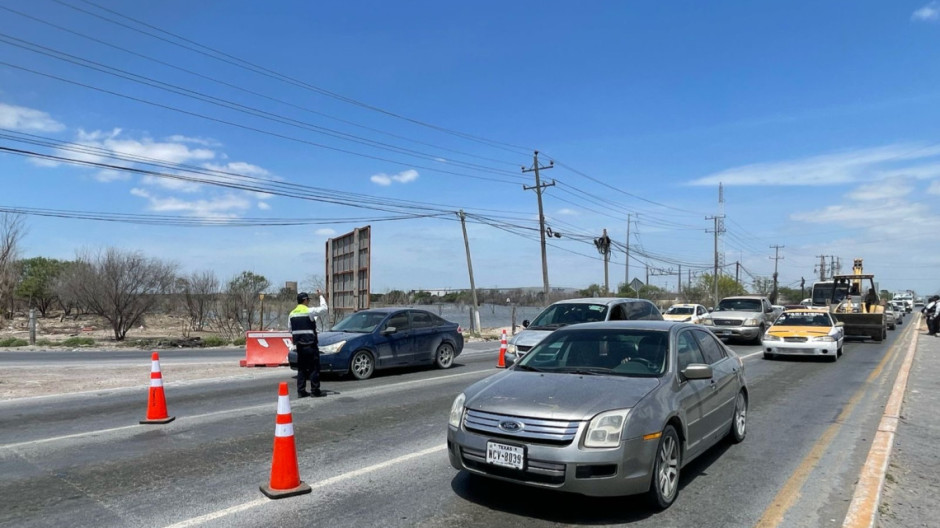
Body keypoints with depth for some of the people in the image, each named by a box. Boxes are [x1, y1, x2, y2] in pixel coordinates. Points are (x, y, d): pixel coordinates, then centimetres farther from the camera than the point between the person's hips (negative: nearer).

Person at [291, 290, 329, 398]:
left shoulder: (292, 313, 10)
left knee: (301, 368, 11)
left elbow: (291, 330, 14)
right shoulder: (309, 311, -11)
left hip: (299, 344, 7)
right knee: (314, 367, 0)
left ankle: (301, 391, 11)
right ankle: (315, 391, 1)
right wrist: (320, 296, 9)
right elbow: (324, 308, -2)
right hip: (310, 344, -7)